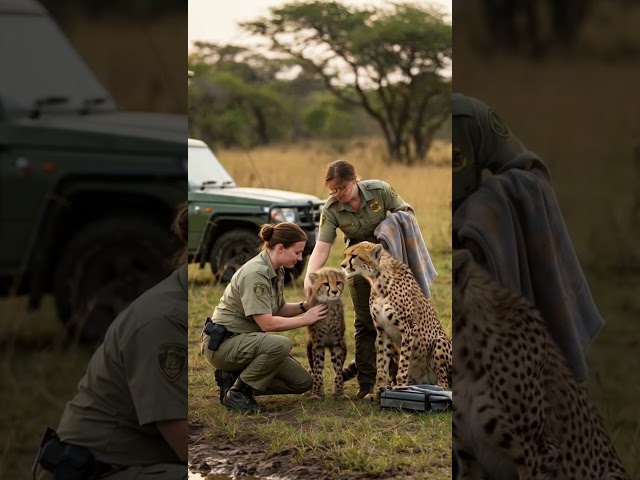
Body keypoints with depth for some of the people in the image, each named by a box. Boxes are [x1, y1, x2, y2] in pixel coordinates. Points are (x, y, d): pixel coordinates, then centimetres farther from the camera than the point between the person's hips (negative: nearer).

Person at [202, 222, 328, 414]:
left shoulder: (276, 271, 5)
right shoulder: (255, 274, -24)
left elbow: (278, 309, 13)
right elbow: (267, 323, -27)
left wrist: (305, 306, -4)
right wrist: (305, 319, -18)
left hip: (244, 341, 10)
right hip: (222, 342, -10)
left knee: (302, 382, 3)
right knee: (280, 344, -36)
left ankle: (234, 378, 9)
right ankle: (237, 394, -17)